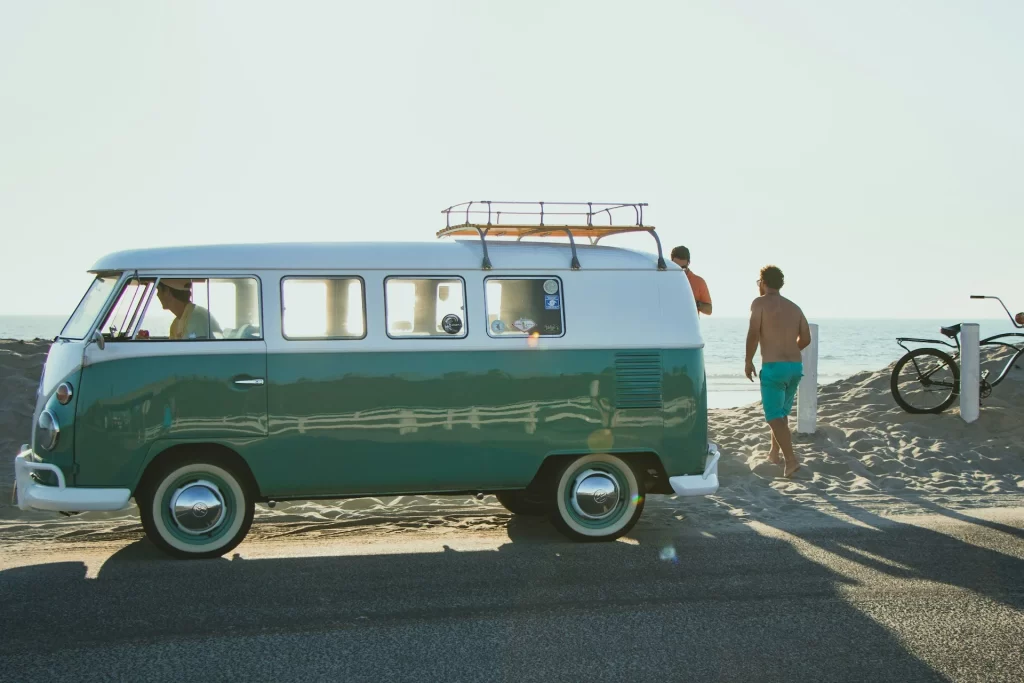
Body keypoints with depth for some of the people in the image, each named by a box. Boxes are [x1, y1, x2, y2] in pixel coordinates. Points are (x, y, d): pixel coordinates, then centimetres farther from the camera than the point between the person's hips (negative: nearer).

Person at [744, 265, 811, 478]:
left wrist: (748, 362, -4)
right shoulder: (794, 307, 14)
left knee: (775, 416, -5)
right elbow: (805, 338, 10)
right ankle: (774, 452, 33)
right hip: (796, 366, 6)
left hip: (773, 367, -6)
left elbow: (753, 334, -14)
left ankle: (791, 460, -17)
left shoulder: (760, 303, -3)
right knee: (781, 411, 23)